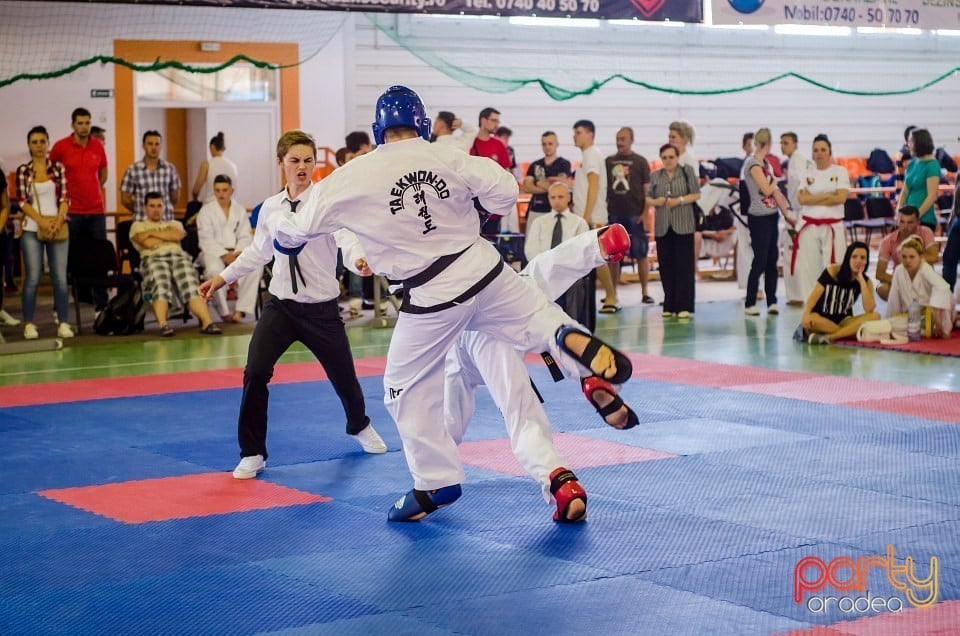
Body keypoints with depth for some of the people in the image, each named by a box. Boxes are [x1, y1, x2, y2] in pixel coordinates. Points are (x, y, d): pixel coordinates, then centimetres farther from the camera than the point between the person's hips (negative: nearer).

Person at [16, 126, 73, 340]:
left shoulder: (58, 167, 6)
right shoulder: (23, 171, 4)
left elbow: (65, 197, 2)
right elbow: (22, 201, -2)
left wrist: (58, 220, -14)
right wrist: (42, 221, -14)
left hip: (58, 229, 1)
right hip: (32, 230, -1)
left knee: (60, 278, -2)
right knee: (33, 278, -3)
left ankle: (63, 323, 1)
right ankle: (29, 324, 3)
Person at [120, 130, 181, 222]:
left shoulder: (170, 169, 7)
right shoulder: (132, 170, 0)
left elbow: (175, 197, 14)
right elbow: (125, 199, 4)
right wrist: (140, 211, 12)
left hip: (166, 221, 2)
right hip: (141, 221, -2)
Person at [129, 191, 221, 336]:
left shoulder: (174, 224, 33)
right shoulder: (138, 226, 25)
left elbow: (177, 235, 7)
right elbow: (149, 243, 3)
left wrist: (153, 233, 9)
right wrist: (169, 235, 13)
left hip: (179, 256, 2)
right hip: (154, 258, -2)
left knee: (191, 287, -28)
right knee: (160, 286, -36)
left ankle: (207, 322, -45)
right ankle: (163, 324, -51)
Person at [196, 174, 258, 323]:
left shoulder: (240, 210, 16)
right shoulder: (206, 210, 5)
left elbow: (245, 236, 8)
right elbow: (206, 239, -6)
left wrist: (239, 253, -13)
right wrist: (224, 255, -19)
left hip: (237, 252, 3)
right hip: (214, 252, -3)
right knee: (215, 269, -38)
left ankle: (240, 310, -29)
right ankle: (224, 313, -28)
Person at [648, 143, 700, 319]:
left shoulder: (687, 172, 3)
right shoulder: (655, 176, 12)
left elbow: (696, 194, 0)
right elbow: (647, 197, 11)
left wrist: (680, 200, -14)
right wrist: (656, 201, -10)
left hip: (683, 225, -3)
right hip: (662, 226, 3)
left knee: (684, 264, -6)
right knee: (666, 265, 4)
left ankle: (685, 306, -4)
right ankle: (670, 306, 11)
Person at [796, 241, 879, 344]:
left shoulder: (866, 281, -1)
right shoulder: (832, 271, -7)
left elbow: (869, 310, -15)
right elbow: (814, 295, -12)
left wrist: (861, 281, -17)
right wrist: (806, 315, -31)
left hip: (843, 321, 4)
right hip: (822, 320, -4)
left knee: (875, 316, -24)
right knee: (809, 321, -37)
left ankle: (829, 337, -32)